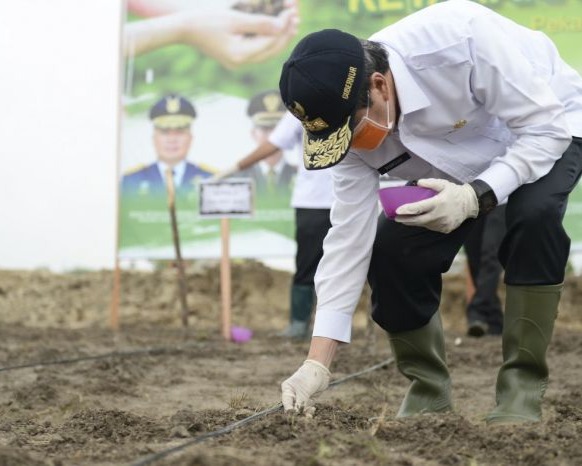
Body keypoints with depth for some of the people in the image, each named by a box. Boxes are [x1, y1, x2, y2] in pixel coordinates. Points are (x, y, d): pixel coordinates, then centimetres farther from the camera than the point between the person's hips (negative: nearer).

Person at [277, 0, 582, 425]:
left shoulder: (460, 36, -41)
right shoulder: (352, 118, -23)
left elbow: (544, 126, -31)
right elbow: (348, 238, -20)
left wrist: (475, 197, -43)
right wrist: (317, 364, -24)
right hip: (460, 165, 4)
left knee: (534, 215, -34)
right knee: (389, 252, -16)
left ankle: (522, 390, -20)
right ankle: (427, 390, 7)